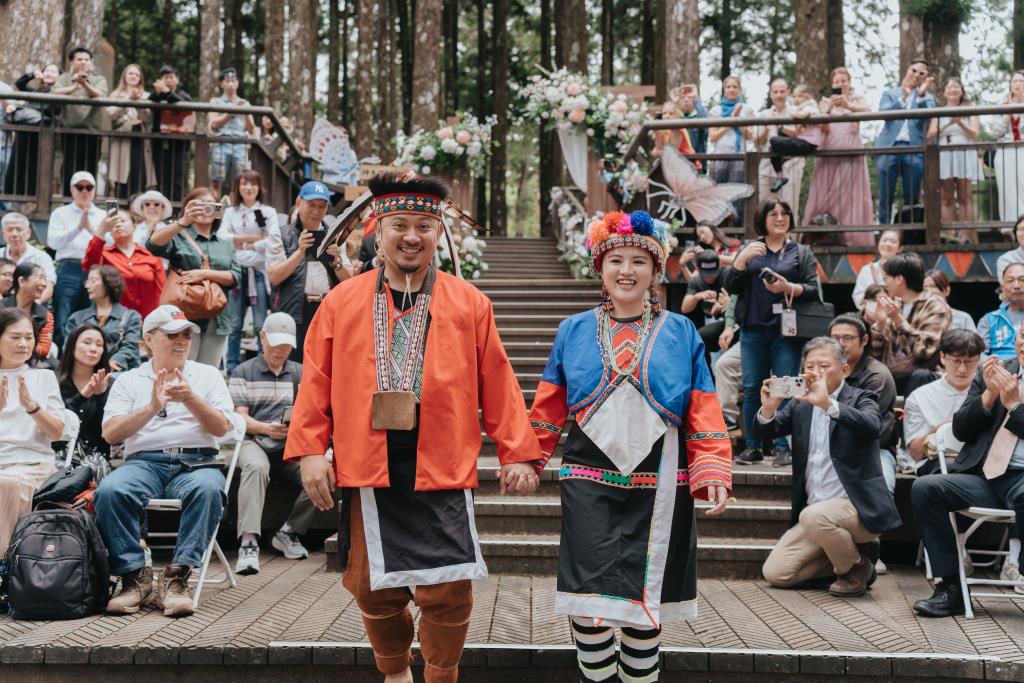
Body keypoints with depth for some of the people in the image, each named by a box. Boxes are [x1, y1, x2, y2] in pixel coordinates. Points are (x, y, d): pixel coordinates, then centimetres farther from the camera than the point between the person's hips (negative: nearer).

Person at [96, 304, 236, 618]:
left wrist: (190, 399, -11)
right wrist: (152, 407, -9)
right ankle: (134, 575, -18)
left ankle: (176, 577, -30)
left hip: (196, 462, 0)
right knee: (109, 490, -32)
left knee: (208, 488, -36)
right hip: (144, 461, 1)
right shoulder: (128, 381, 18)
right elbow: (110, 433, 3)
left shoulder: (208, 374, 18)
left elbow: (221, 428, 5)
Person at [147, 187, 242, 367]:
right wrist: (183, 222, -30)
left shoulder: (226, 244, 17)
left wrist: (205, 273, -12)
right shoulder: (178, 236, 5)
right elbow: (153, 245, -16)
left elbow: (236, 277, 4)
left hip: (217, 321, 4)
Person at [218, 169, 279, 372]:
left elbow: (274, 240, -7)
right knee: (235, 325, 5)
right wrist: (255, 237, -9)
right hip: (236, 271, 2)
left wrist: (244, 243, -4)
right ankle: (232, 368, 13)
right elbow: (222, 236, -2)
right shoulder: (230, 212, 13)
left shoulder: (268, 212, 7)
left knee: (260, 325, -3)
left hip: (259, 271, -2)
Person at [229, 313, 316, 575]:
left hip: (291, 445, 3)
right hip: (253, 442, -2)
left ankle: (288, 532, -9)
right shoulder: (243, 372, 11)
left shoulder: (301, 373, 20)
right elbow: (240, 417, 1)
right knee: (256, 466, -38)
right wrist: (265, 428, -19)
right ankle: (248, 543, -43)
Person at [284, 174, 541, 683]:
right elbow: (317, 382, 6)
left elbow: (498, 386, 3)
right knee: (374, 588, 11)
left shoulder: (469, 303, 4)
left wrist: (517, 453, 0)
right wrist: (309, 450, -1)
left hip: (443, 470, -1)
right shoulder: (342, 302, 7)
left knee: (448, 590, -1)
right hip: (367, 468, 1)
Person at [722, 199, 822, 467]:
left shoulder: (802, 252, 12)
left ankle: (784, 447, 0)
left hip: (786, 331, -1)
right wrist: (743, 258, -8)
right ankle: (752, 447, 8)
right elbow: (730, 286, 6)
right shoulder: (749, 250, 15)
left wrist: (789, 288, -16)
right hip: (753, 329, 1)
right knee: (751, 387, 1)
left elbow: (813, 290, 3)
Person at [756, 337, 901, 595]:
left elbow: (871, 426, -25)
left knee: (814, 516, -36)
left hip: (857, 505, -6)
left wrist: (828, 403, -39)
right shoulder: (800, 404, 12)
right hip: (814, 511, 6)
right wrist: (768, 407, -20)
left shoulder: (860, 399, -3)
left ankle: (856, 566, -6)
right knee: (774, 573, -3)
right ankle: (848, 553, 14)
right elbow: (765, 432, 2)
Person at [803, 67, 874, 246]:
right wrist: (829, 108, -21)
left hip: (851, 154, -1)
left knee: (850, 195, -4)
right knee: (827, 195, -3)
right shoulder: (825, 102, 13)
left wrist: (848, 105, -30)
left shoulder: (857, 99, 11)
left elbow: (867, 110, -12)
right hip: (829, 153, 1)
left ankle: (851, 236, -5)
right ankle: (824, 235, -4)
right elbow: (822, 128, -3)